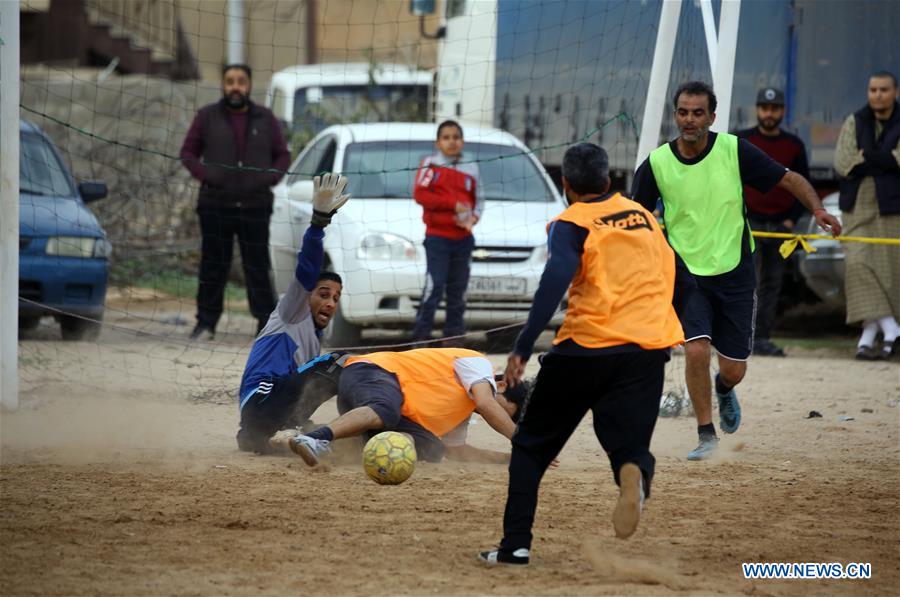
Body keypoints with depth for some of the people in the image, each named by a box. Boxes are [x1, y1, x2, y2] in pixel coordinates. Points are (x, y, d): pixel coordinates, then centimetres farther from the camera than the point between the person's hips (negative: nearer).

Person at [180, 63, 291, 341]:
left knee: (258, 267, -1)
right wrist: (205, 174, -8)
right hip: (215, 206, 0)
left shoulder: (265, 119, 9)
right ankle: (206, 323, 9)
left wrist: (270, 177, -5)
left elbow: (283, 155, 14)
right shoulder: (207, 117, 6)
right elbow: (188, 152, 8)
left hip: (255, 207, 0)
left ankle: (267, 323, 2)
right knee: (213, 266, 2)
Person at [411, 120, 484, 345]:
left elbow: (479, 199, 15)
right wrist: (453, 204, -16)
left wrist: (474, 217, -8)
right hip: (437, 236, -5)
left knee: (458, 288, 9)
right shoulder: (430, 164, -2)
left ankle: (453, 333, 15)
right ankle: (421, 333, -10)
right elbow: (420, 194, -12)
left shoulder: (471, 168, 10)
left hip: (463, 238, 5)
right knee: (435, 285, -13)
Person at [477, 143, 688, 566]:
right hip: (649, 349, 3)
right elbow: (683, 281, 18)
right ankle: (635, 473, -31)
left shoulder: (572, 223, 0)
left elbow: (556, 279, -17)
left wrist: (523, 347, -23)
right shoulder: (643, 216, 17)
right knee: (630, 446, 7)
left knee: (532, 443, 13)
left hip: (586, 347, -3)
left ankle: (516, 544, 6)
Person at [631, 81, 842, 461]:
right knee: (696, 350, -22)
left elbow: (790, 180, -2)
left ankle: (723, 389, 45)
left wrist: (817, 209, -19)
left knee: (734, 369, 5)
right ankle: (706, 434, -2)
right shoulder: (657, 163, -8)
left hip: (735, 274, 1)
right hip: (687, 274, -1)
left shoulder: (735, 151, -9)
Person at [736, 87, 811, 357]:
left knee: (773, 284, 4)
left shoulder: (793, 145, 9)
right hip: (748, 222, -3)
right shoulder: (741, 141, 2)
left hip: (781, 224, 3)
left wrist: (793, 219, 3)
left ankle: (763, 338, 7)